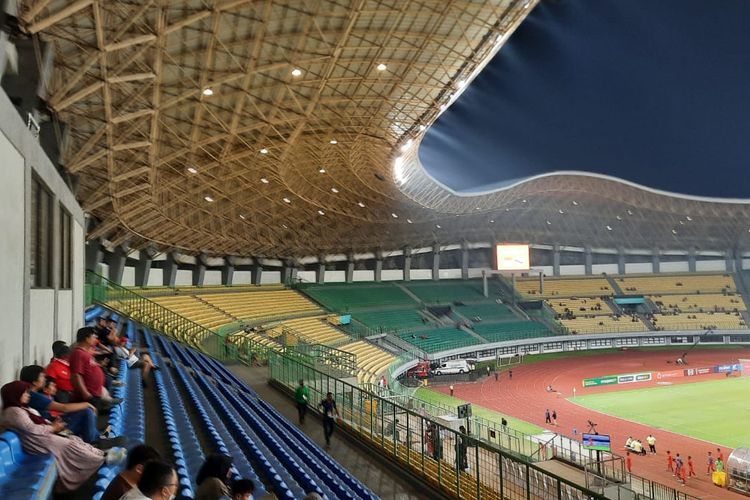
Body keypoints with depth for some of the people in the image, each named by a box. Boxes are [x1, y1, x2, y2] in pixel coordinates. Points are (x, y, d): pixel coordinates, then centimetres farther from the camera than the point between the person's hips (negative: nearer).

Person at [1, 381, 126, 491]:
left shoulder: (22, 408, 18)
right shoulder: (13, 411, -16)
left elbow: (39, 422, 19)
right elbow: (32, 429, -22)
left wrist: (52, 425, 1)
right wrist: (53, 428, -11)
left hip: (43, 437, 10)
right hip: (37, 443, -10)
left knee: (74, 440, -4)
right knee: (69, 445, -19)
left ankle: (103, 454, -15)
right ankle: (103, 460, -24)